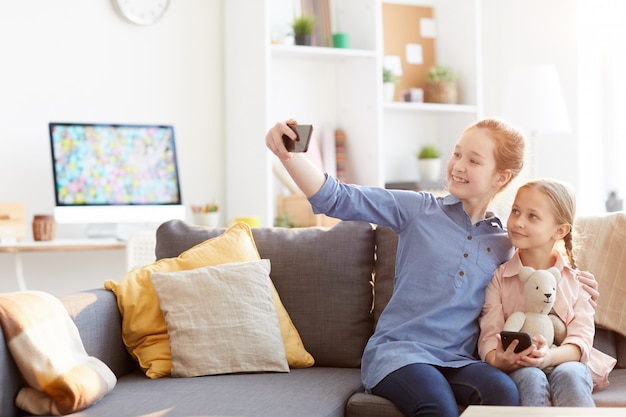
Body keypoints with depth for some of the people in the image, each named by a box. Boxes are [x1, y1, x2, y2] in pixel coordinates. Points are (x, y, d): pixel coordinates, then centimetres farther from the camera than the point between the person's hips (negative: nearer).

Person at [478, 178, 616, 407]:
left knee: (569, 375, -33)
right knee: (530, 378, -34)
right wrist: (498, 360, -31)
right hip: (518, 369, -1)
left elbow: (581, 339, -4)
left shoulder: (576, 281, 8)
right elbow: (489, 335, -5)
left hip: (567, 363, 1)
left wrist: (549, 356, -28)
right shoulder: (498, 277, 6)